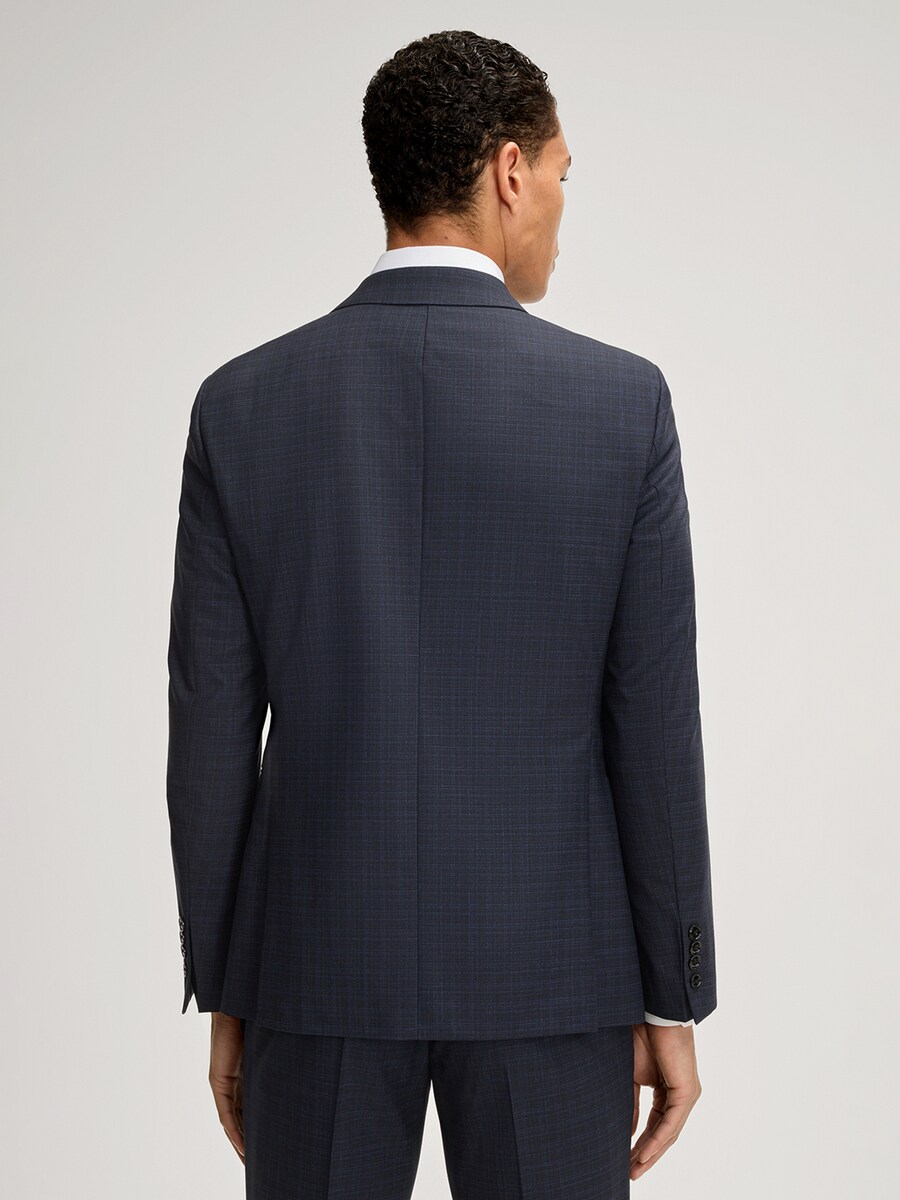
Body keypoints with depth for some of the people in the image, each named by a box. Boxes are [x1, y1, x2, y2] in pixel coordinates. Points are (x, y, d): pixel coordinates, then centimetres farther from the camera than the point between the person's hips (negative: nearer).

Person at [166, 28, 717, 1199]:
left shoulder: (242, 403, -5)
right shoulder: (622, 399, -9)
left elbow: (210, 736, -3)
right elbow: (654, 725, -7)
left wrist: (225, 995, 8)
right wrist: (673, 1003, 3)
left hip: (317, 960, 2)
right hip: (549, 967, -1)